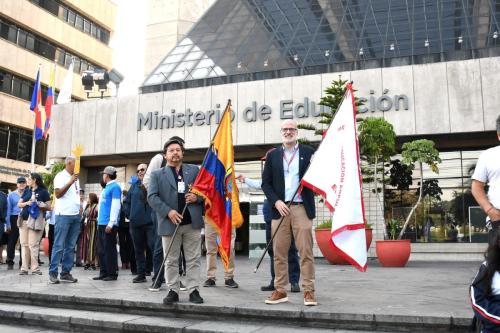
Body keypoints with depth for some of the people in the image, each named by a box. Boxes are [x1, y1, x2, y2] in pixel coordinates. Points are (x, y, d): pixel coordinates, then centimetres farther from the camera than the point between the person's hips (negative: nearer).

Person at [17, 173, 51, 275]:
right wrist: (27, 203, -6)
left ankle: (35, 268, -3)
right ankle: (24, 268, 7)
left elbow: (49, 207, -1)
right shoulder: (26, 191, 16)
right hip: (24, 220, 5)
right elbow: (19, 204, 13)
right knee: (24, 244, 3)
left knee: (33, 245, -8)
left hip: (36, 221, -5)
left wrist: (39, 205, -17)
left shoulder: (43, 191, 1)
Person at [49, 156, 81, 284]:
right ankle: (53, 273, 1)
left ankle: (65, 273, 11)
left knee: (70, 246, 7)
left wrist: (79, 206, 11)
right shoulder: (61, 176, -4)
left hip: (76, 216, 7)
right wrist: (70, 182, -18)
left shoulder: (76, 178, 18)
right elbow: (58, 194, -13)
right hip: (63, 215, -7)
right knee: (59, 246, -5)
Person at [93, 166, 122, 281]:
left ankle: (112, 274, 1)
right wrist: (99, 220, 16)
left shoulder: (115, 187, -7)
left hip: (109, 224, -9)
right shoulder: (106, 187, 20)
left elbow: (115, 206, -15)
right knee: (102, 249, 10)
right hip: (101, 223, 9)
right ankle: (103, 273, 16)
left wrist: (111, 223, -20)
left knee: (109, 249, -5)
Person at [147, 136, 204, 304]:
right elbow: (152, 196, -3)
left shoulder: (194, 170, 13)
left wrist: (197, 197, -9)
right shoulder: (157, 174, 8)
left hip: (192, 222, 1)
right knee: (171, 260, 6)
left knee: (193, 259, 5)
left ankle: (193, 290, 13)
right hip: (170, 223, -1)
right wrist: (168, 211, -15)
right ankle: (173, 291, 17)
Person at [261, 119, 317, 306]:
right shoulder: (273, 155, 12)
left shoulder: (308, 152, 8)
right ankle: (280, 291, 15)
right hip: (280, 208, 2)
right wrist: (276, 201, -5)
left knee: (306, 251, -2)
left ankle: (309, 291, 6)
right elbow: (266, 183, 9)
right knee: (279, 252, 6)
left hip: (301, 208, -2)